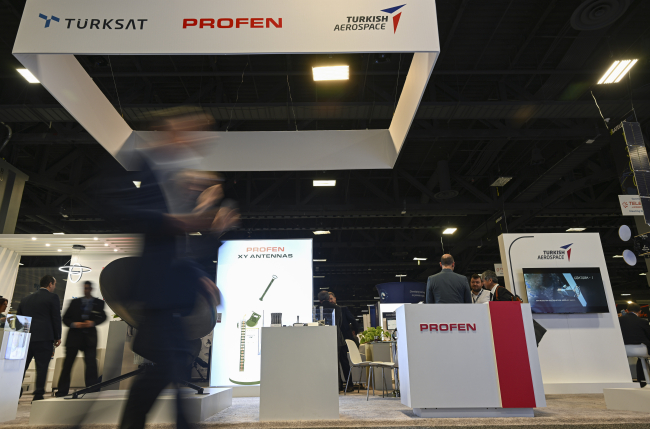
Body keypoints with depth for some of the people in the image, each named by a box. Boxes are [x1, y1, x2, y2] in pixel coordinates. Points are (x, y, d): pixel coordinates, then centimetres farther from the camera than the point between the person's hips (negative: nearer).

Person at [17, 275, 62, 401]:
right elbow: (56, 318, -5)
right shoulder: (53, 297, -3)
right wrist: (57, 337, 3)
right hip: (44, 338, -6)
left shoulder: (26, 299, 16)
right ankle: (38, 396, -1)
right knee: (42, 367, -1)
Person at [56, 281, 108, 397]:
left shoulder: (98, 302, 7)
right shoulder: (74, 302, 10)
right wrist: (74, 324, -11)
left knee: (91, 363, -6)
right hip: (74, 335, 1)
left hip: (90, 336, -1)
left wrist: (93, 322, -14)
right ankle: (62, 392, 16)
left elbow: (103, 317, 4)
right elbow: (65, 318, 8)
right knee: (67, 364, 5)